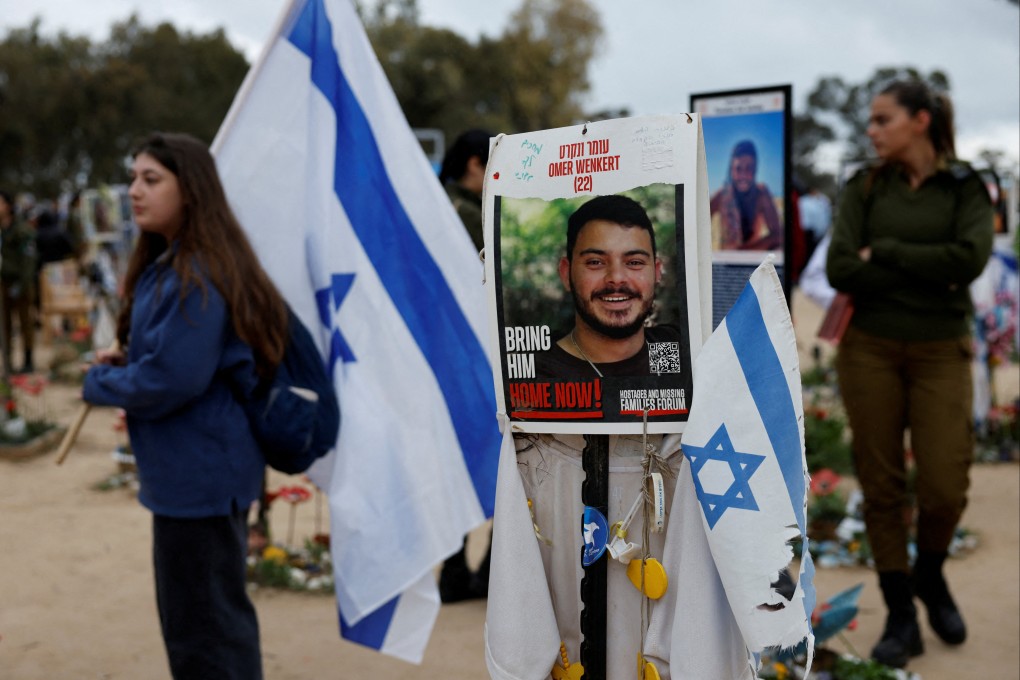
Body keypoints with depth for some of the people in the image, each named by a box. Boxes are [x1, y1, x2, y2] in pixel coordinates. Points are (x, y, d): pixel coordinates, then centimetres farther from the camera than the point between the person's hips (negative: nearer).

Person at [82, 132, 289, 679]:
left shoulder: (197, 276, -21)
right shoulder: (167, 265, 11)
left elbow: (170, 379, -25)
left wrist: (100, 383, -8)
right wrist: (126, 362, 3)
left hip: (198, 474, -10)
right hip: (203, 468, 10)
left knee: (202, 632, 1)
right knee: (212, 615, 22)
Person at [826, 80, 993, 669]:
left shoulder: (965, 188, 1)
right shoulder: (866, 189, 5)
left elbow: (969, 260, -17)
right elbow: (840, 269, -9)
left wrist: (884, 252, -12)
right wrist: (928, 280, -13)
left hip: (940, 352, -1)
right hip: (870, 349, 1)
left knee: (945, 489, -6)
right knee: (882, 486, 2)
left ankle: (929, 576, 26)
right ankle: (902, 617, 15)